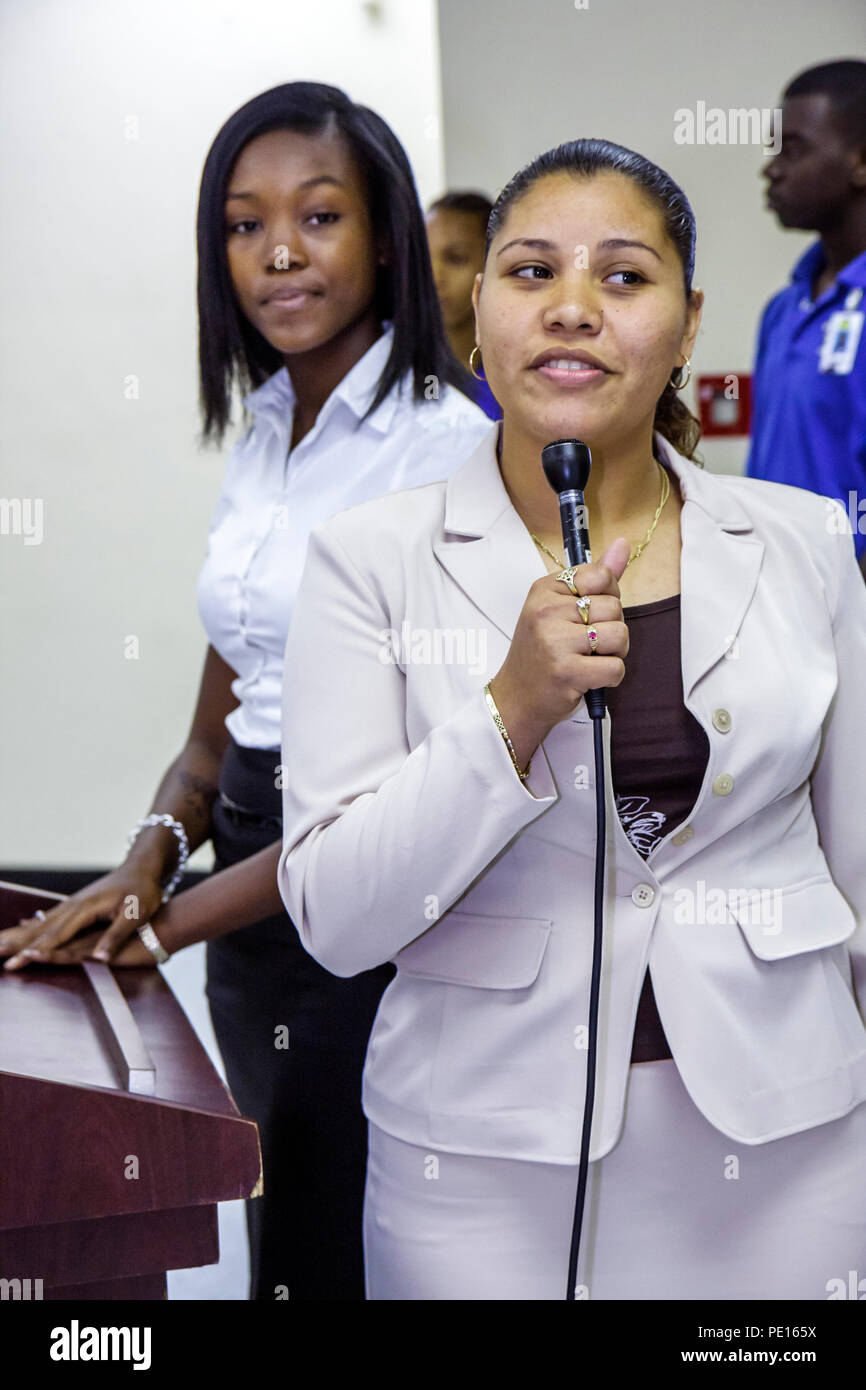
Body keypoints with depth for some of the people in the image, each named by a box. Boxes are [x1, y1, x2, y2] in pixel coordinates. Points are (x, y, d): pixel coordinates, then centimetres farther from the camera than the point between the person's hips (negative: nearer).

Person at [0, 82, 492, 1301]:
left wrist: (175, 921, -18)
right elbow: (223, 711, 13)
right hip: (252, 865, 7)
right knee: (277, 1236, 16)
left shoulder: (445, 446, -14)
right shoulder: (264, 439, 11)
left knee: (342, 1254, 3)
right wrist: (150, 855, -7)